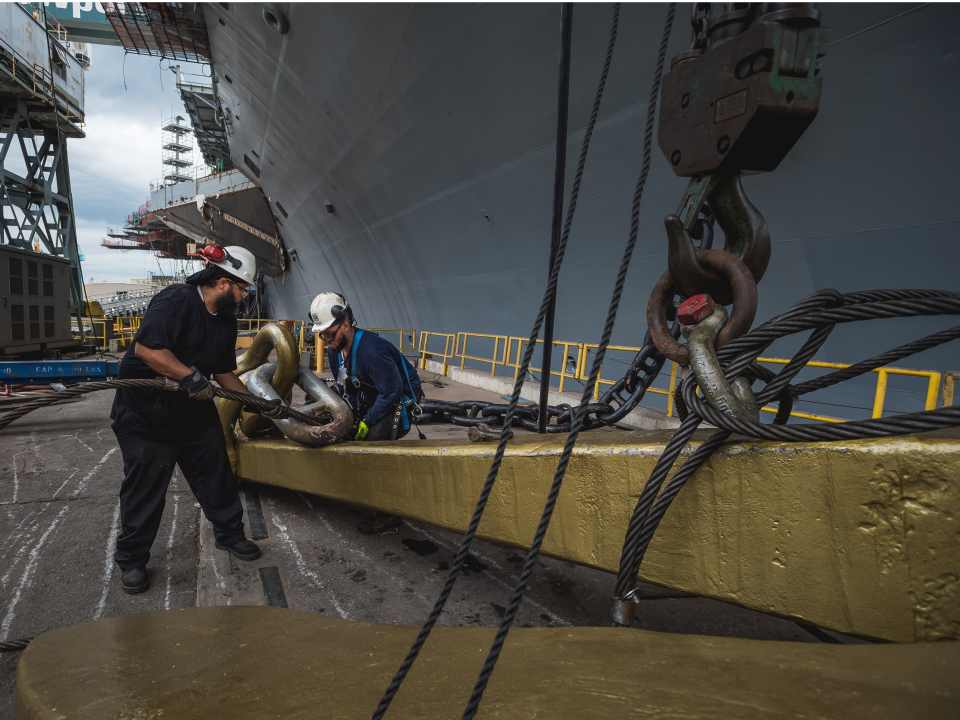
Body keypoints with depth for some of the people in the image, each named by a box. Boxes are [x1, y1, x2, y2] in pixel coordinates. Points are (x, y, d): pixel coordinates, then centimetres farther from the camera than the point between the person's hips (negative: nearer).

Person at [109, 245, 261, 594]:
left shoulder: (227, 320, 7)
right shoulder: (175, 300, -20)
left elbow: (224, 372, 12)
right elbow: (145, 347, -28)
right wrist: (190, 376, -29)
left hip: (195, 407, 8)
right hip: (144, 407, -7)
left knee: (216, 471, 10)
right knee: (145, 483, 3)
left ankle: (229, 533, 29)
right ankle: (132, 559, 22)